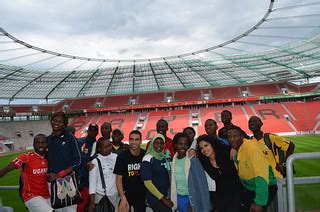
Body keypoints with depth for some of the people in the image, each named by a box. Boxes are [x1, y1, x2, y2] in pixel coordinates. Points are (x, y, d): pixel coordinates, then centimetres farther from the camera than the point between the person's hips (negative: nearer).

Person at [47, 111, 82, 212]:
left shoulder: (69, 137, -5)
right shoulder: (48, 139, 10)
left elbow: (78, 162, -8)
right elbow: (48, 160, 18)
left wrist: (59, 175, -12)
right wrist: (49, 175, 1)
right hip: (53, 182, 4)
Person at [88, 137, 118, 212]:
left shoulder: (116, 157, 1)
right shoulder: (95, 161, -5)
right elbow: (92, 182, -5)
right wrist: (92, 202, -7)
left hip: (115, 195, 2)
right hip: (100, 196, -2)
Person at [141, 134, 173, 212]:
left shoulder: (165, 158, 6)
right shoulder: (147, 159, -13)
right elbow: (147, 182, -16)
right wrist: (163, 198, -16)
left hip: (166, 196, 6)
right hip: (155, 199, -6)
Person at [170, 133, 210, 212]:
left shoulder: (192, 159, -13)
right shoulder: (173, 160, 0)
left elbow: (201, 182, -14)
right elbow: (173, 182, 7)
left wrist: (192, 203, -15)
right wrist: (173, 200, 6)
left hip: (191, 197, -4)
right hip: (179, 198, 4)